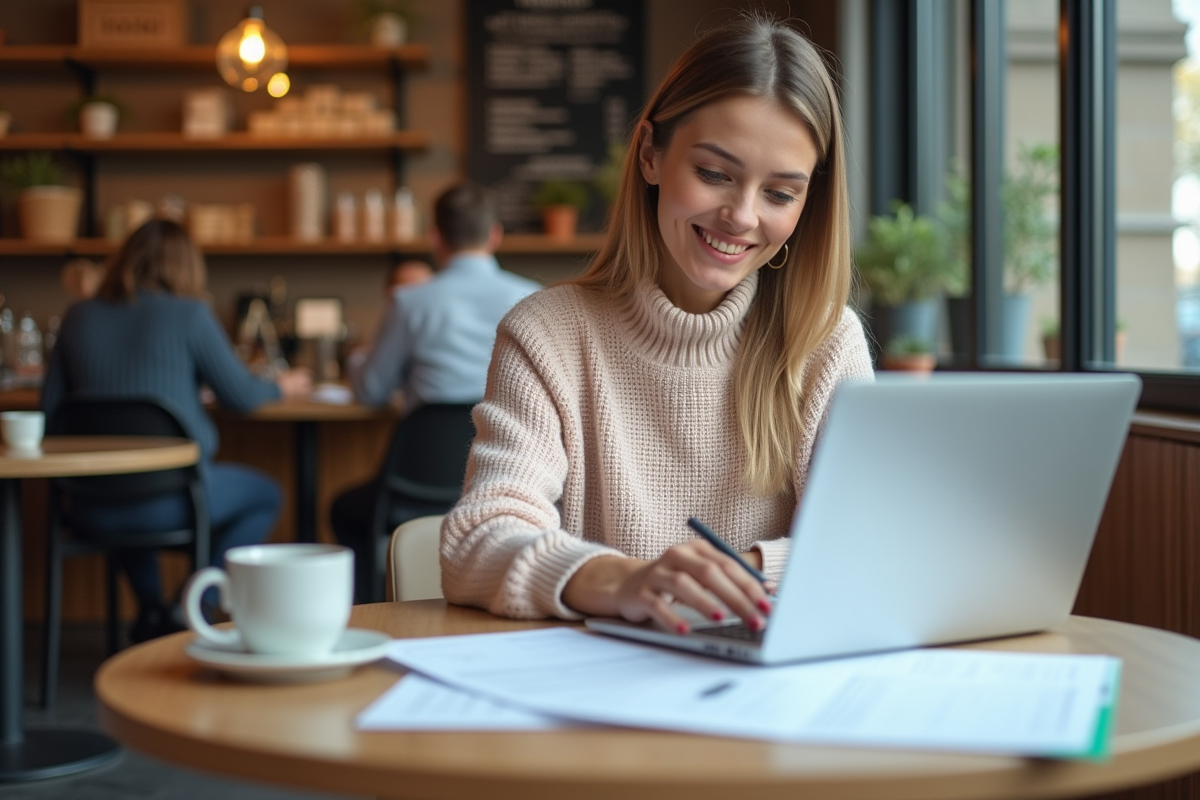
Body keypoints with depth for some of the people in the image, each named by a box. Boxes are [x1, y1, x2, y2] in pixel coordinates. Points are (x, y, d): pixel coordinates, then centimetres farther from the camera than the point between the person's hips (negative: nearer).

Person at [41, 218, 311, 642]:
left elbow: (50, 406, 10)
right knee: (264, 494, 22)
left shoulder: (78, 317, 6)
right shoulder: (188, 314, -6)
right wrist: (282, 387, 23)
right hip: (168, 499, -5)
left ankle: (153, 614, 30)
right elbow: (241, 396, 1)